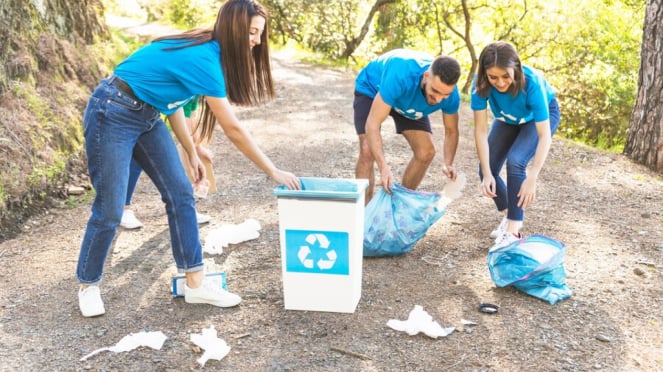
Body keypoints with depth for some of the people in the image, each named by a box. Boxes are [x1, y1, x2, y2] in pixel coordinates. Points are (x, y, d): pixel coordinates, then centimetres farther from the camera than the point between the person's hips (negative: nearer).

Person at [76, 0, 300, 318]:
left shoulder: (204, 51, 2)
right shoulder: (204, 60, -25)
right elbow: (233, 130, -23)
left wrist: (192, 154, 11)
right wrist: (274, 172, -15)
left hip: (147, 116, 9)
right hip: (112, 115, -9)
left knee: (180, 195, 2)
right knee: (109, 210, -2)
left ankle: (195, 284, 8)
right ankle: (88, 286, 22)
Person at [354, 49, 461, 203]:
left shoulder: (451, 95, -30)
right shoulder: (400, 76, -46)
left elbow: (451, 131, -11)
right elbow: (372, 124, -46)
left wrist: (448, 164, -30)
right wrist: (384, 168, -55)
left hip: (409, 101, 5)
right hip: (371, 89, -4)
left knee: (426, 152, -6)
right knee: (368, 151, -23)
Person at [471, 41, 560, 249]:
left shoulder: (532, 82, -40)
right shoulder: (481, 83, -32)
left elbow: (544, 136, -38)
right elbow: (481, 130, -29)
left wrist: (532, 178, -46)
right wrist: (487, 173, -35)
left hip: (541, 116, -4)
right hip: (508, 119, 4)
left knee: (515, 162, -27)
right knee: (486, 169, -8)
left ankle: (513, 230, -17)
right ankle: (509, 216, 19)